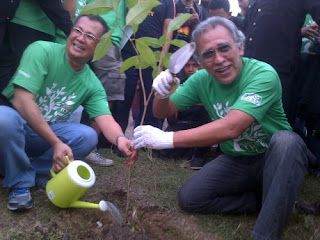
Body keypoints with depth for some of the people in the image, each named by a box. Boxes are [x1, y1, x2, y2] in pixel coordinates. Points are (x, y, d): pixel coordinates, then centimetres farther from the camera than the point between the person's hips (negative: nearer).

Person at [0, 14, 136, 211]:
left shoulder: (92, 84, -5)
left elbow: (106, 121, -15)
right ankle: (20, 182, -12)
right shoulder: (42, 50, -19)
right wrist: (56, 143, -32)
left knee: (88, 136, -21)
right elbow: (22, 100, -28)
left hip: (49, 130, 4)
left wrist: (120, 139, -41)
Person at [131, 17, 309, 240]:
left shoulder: (263, 74, -26)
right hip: (235, 162, 5)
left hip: (275, 159, -4)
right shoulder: (202, 79, -8)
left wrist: (167, 138, -38)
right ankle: (269, 200, -2)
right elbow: (163, 112, 0)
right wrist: (162, 94, -25)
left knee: (286, 140, -36)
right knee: (189, 197, -15)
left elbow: (231, 128, -38)